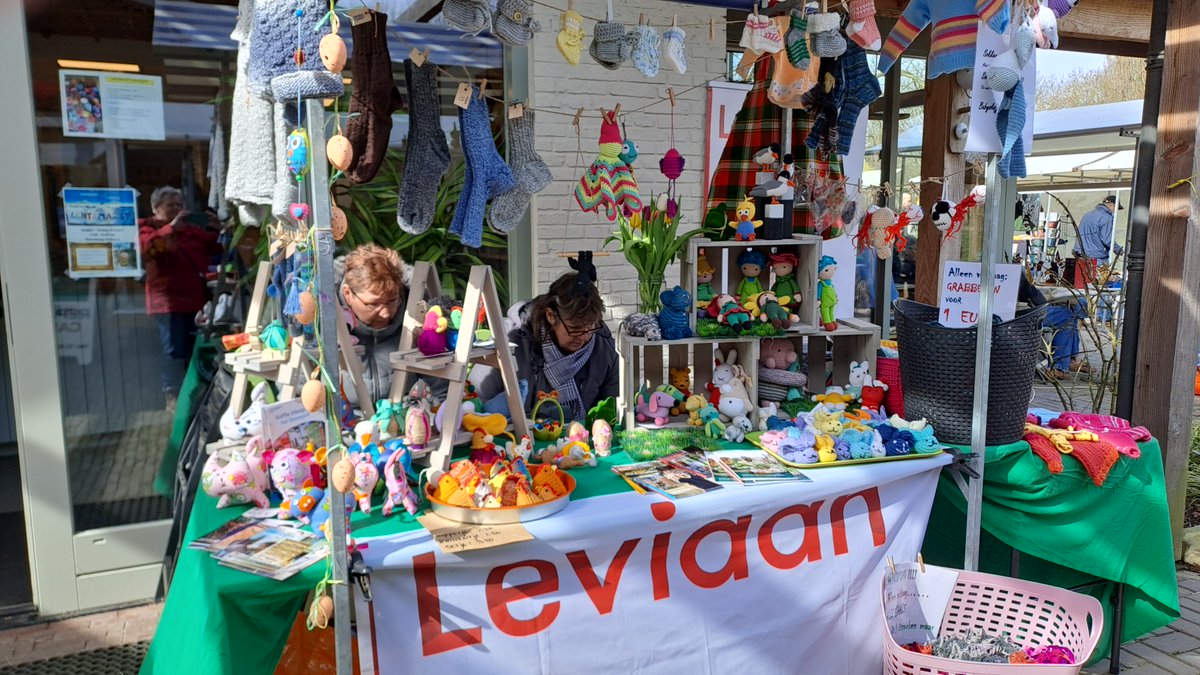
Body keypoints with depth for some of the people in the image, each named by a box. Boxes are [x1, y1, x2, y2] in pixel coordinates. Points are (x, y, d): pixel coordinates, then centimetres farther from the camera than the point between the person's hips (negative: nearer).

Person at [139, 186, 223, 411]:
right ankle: (172, 396, -1)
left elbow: (215, 247, 18)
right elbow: (147, 246, -20)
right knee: (175, 350, -6)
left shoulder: (191, 228, 17)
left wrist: (219, 232, -3)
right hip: (169, 300, -6)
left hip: (195, 298, 6)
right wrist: (171, 228, -29)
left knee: (195, 349, 10)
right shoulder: (147, 228, 2)